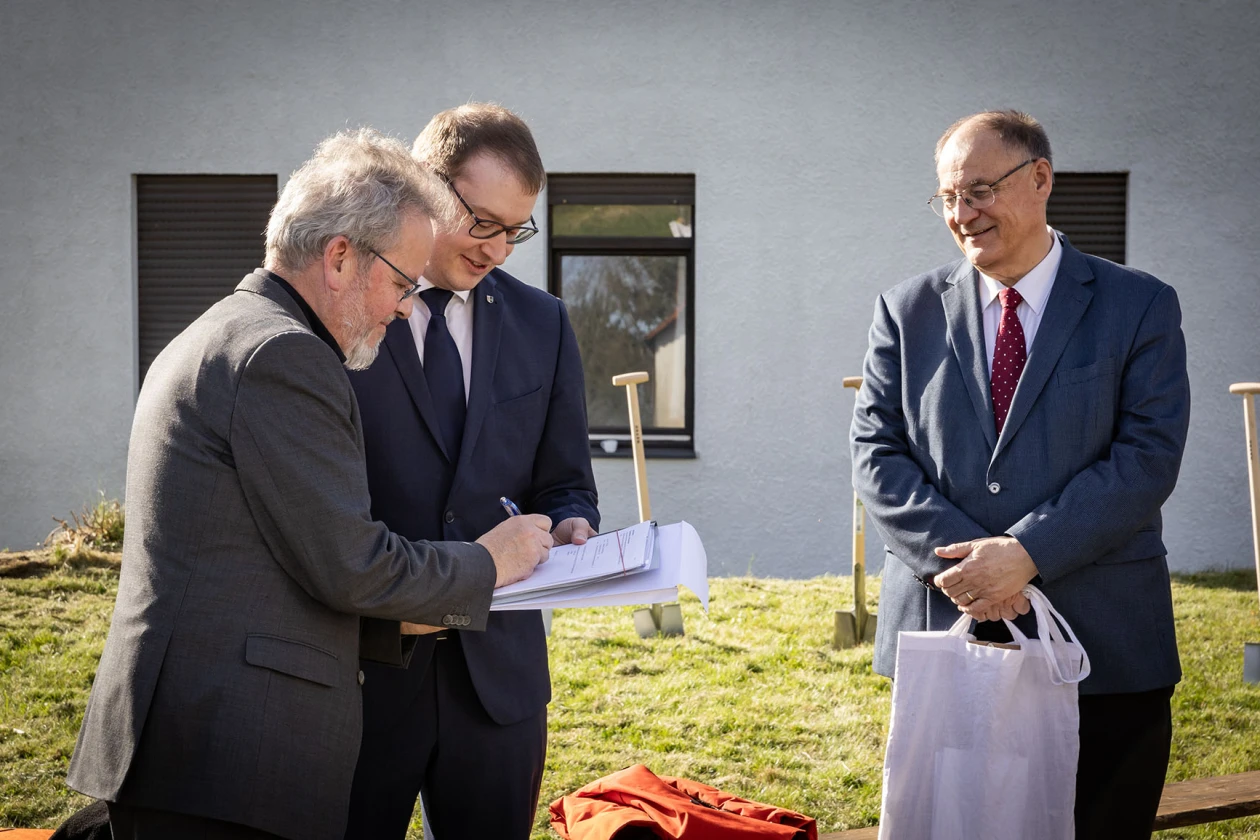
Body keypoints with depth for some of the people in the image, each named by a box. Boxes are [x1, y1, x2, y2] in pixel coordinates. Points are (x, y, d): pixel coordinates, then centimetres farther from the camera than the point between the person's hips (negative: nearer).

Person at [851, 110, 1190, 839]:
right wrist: (954, 556, -14)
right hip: (942, 630, 2)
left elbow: (1148, 456, -7)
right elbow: (877, 453, 2)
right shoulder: (908, 312, 9)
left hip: (1103, 643, -1)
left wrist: (1026, 552, -17)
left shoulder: (1141, 307, 2)